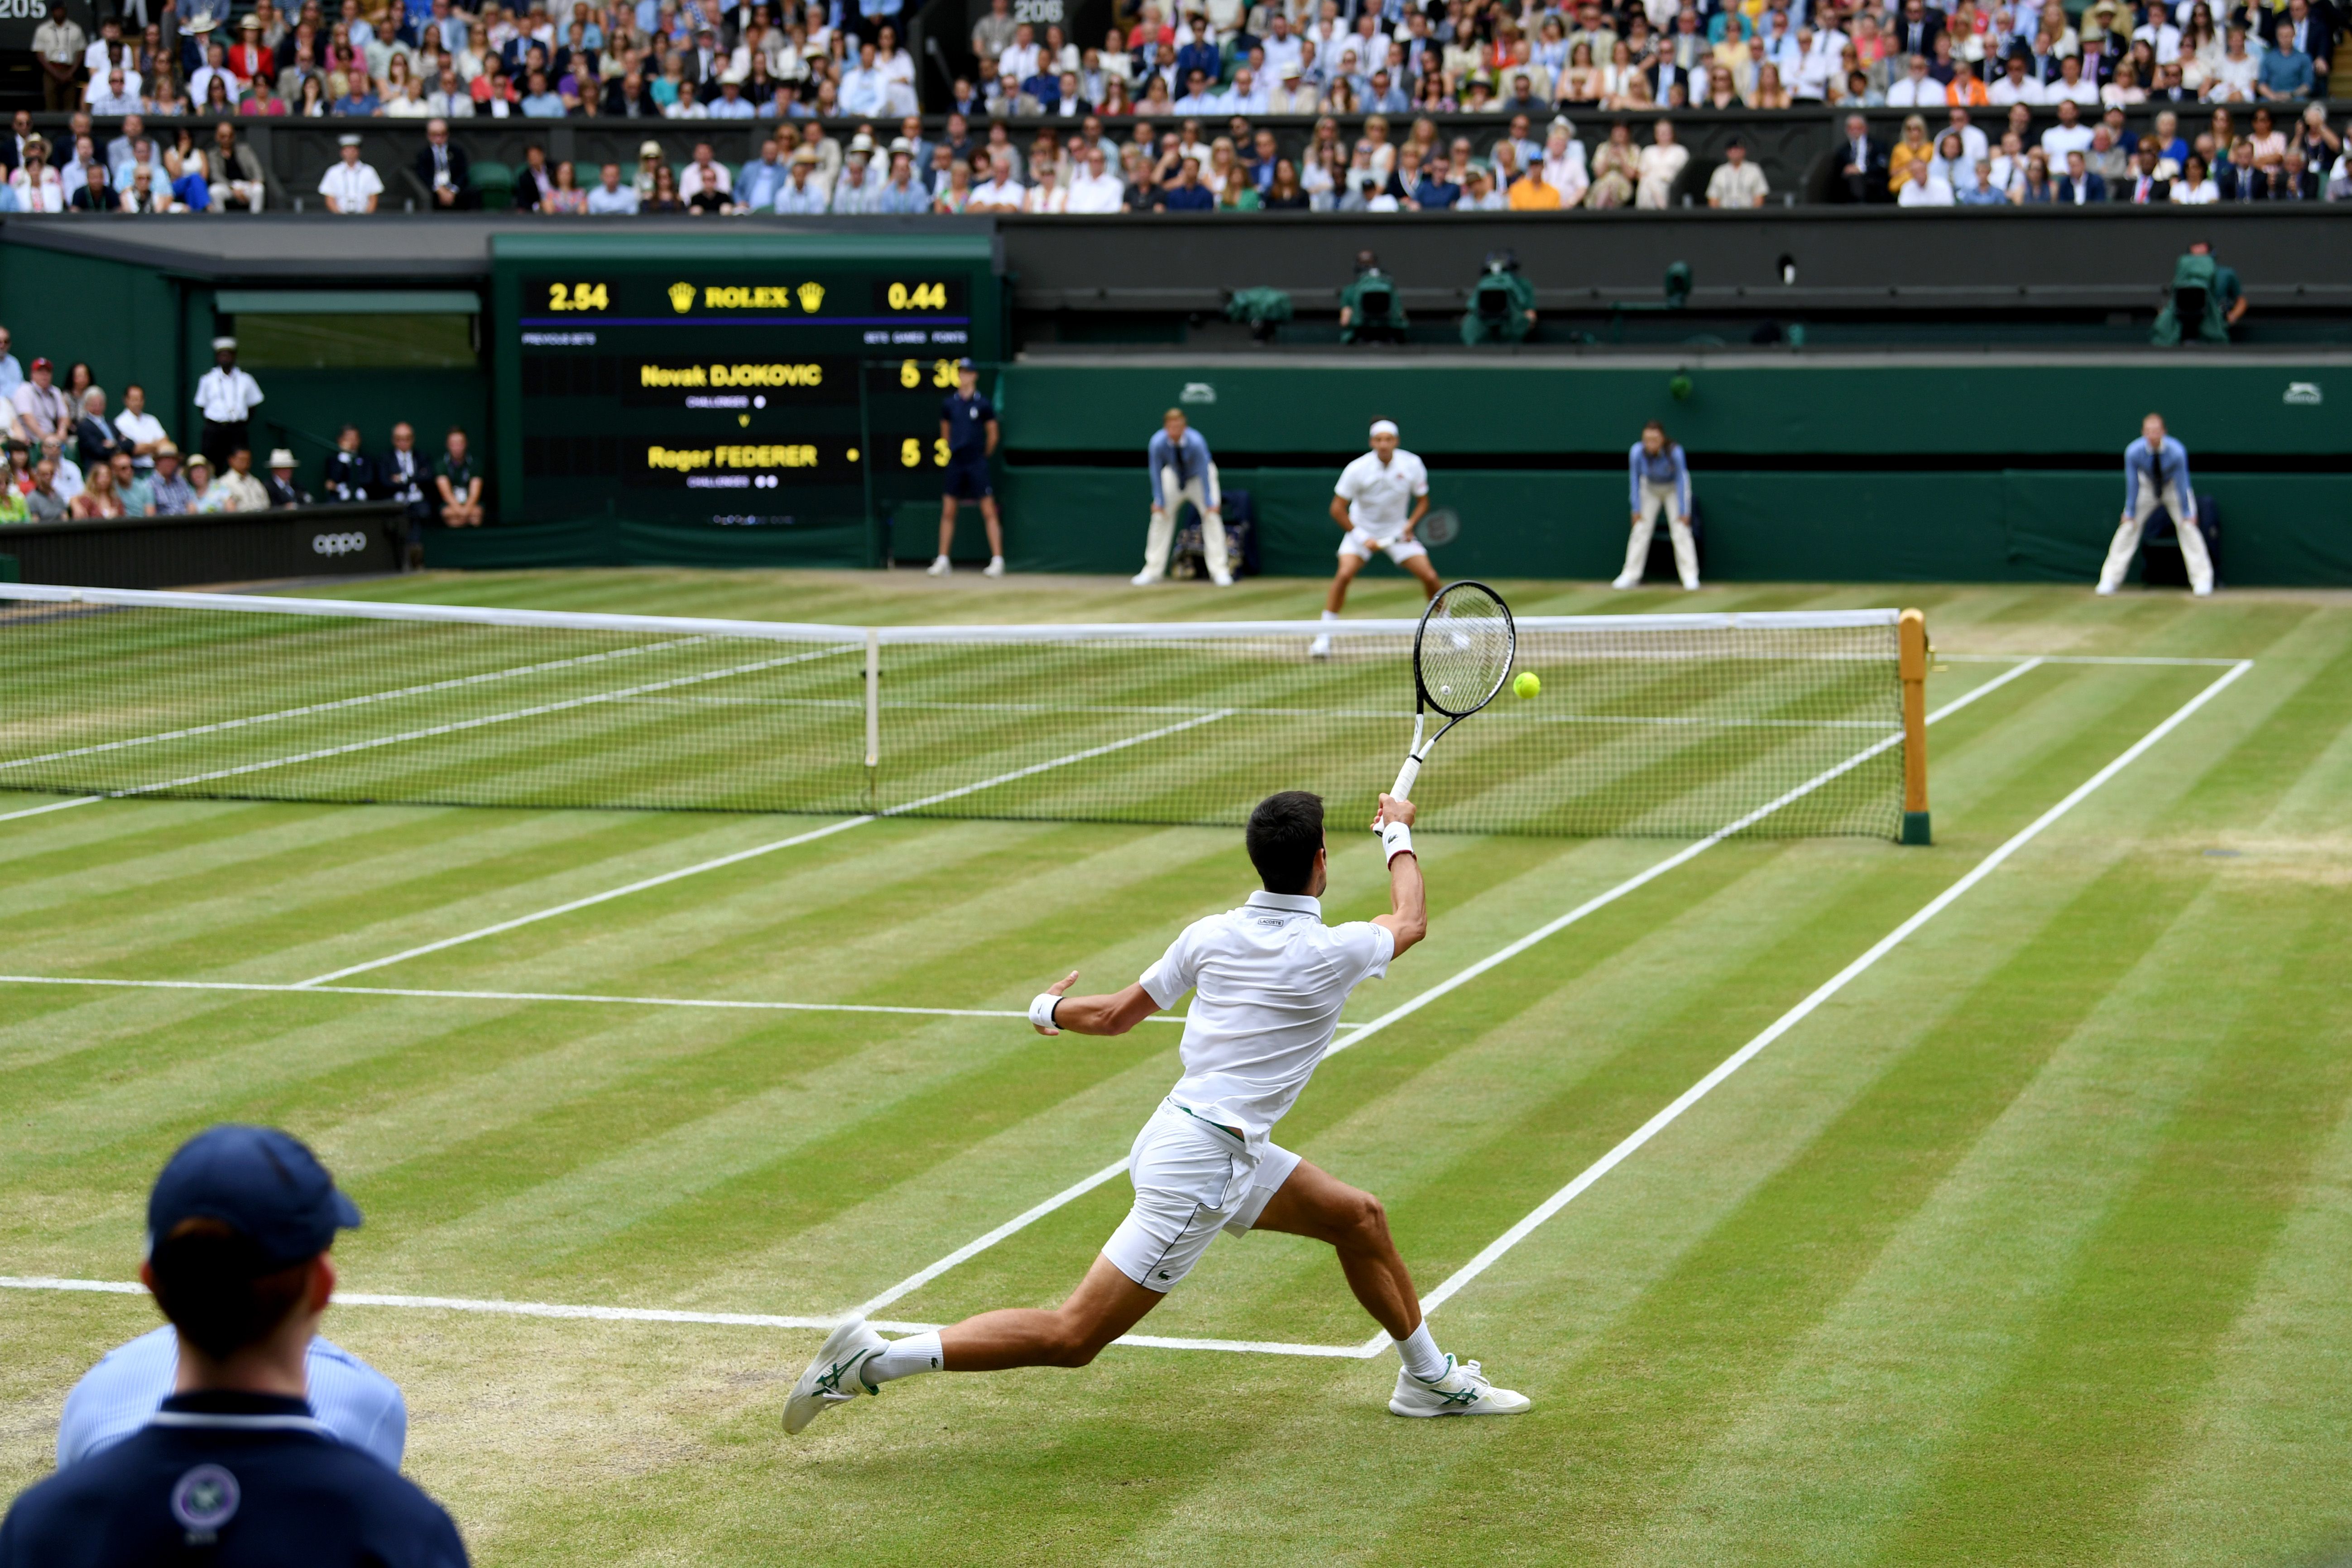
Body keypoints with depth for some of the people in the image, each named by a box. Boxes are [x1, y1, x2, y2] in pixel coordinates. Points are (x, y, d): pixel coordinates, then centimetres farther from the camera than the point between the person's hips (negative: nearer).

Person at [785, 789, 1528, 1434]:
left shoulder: (1211, 935, 2)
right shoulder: (1333, 954, -13)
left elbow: (1115, 1015, 11)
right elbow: (1411, 920, 11)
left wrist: (1049, 1009, 32)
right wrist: (1399, 835, 27)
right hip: (1200, 1164, -9)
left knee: (1360, 1218, 20)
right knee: (1071, 1338, -8)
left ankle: (1429, 1375, 37)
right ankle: (875, 1361, -12)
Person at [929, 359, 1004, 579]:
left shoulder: (983, 404, -4)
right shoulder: (949, 403, 7)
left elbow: (993, 435, 4)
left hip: (977, 464, -4)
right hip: (955, 462, 4)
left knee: (989, 512, -5)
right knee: (948, 511, 5)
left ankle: (998, 560, -5)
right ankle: (943, 561, 11)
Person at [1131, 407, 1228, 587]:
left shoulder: (1196, 442, -36)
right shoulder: (1158, 443, -30)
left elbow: (1204, 473, -31)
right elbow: (1156, 472, -18)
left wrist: (1209, 503, -31)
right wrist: (1159, 501, -19)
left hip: (1199, 476, -2)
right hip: (1174, 476, 2)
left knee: (1212, 516, -14)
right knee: (1160, 516, -3)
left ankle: (1219, 571, -11)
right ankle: (1152, 571, 3)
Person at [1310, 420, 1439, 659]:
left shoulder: (1412, 465, -14)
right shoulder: (1357, 469, -21)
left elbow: (1423, 500, 0)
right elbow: (1337, 508, -14)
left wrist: (1410, 524, -18)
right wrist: (1362, 538, -20)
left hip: (1398, 532, 2)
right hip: (1362, 529, -2)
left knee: (1430, 577, -8)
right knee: (1344, 575, -24)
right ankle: (1324, 637, -17)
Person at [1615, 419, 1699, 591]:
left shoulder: (1675, 452, -33)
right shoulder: (1637, 452, -28)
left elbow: (1681, 481, -23)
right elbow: (1635, 480, -14)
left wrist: (1683, 511, -21)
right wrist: (1637, 509, -11)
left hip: (1674, 489, -2)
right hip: (1650, 489, 2)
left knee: (1681, 530, -11)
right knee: (1640, 530, -3)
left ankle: (1690, 577, -8)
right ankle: (1630, 575, 2)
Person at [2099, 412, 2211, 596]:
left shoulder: (2176, 452, -32)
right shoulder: (2133, 452, -29)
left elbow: (2182, 484, -23)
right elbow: (2132, 485, -18)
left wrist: (2187, 514, -18)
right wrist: (2130, 512, -13)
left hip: (2173, 488, -1)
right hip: (2147, 487, 1)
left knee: (2187, 526, -11)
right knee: (2128, 526, -5)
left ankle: (2202, 579, -2)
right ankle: (2110, 579, 1)